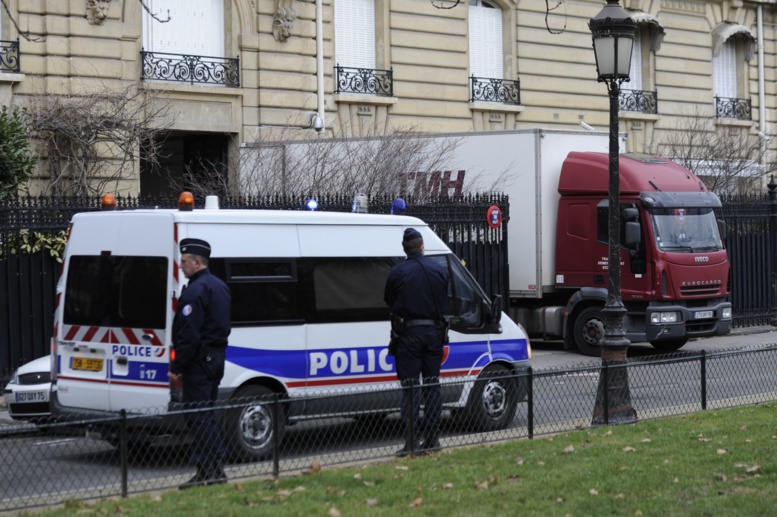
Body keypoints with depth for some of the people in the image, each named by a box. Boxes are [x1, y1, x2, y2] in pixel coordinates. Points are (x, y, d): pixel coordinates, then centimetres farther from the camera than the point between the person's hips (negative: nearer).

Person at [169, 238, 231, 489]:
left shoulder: (195, 291, -16)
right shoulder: (220, 286, 16)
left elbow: (188, 334, -20)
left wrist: (177, 367, -16)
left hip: (199, 361, -10)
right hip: (216, 357, 10)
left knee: (197, 416, -7)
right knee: (206, 414, 15)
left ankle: (206, 471, -7)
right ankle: (217, 469, 16)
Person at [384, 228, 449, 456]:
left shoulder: (397, 273, -9)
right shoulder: (440, 271, 3)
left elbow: (388, 301, 5)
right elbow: (447, 302, 11)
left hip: (408, 332, -4)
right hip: (433, 331, 4)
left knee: (410, 386, -2)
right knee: (432, 384, 11)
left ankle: (412, 441, -7)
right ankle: (432, 438, 13)